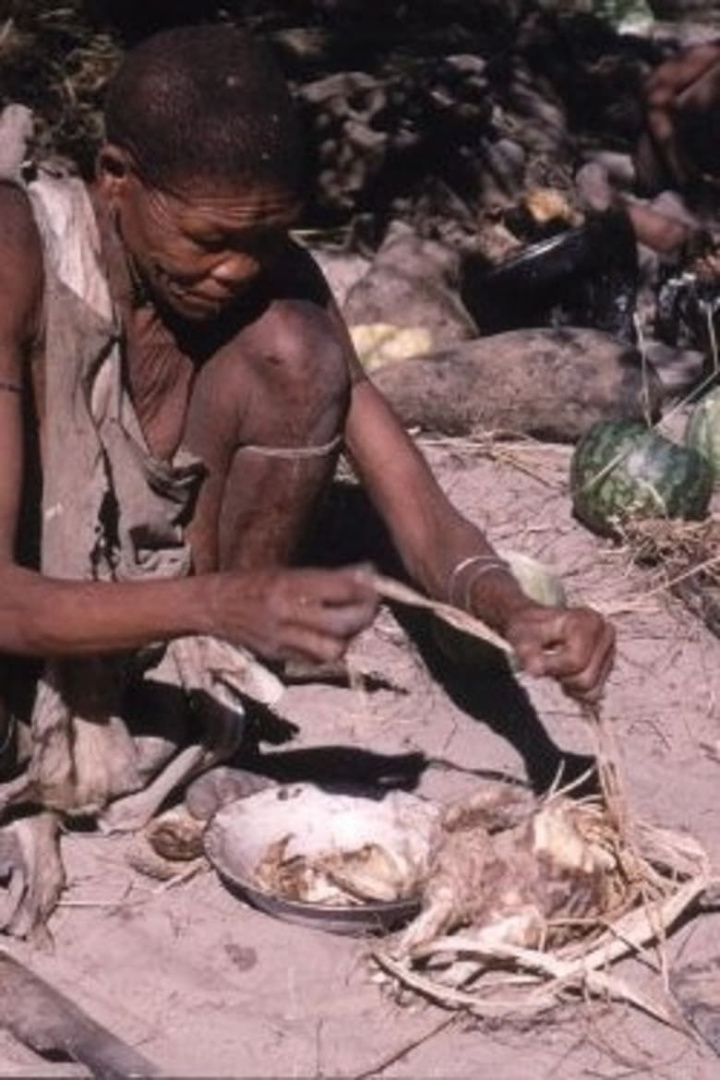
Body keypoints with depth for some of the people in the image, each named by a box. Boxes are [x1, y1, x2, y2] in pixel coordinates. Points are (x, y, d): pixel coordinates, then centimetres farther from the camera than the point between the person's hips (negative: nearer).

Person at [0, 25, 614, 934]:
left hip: (155, 653, 4)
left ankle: (212, 717, -10)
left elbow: (421, 516, -15)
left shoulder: (272, 277, -13)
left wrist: (514, 616, -36)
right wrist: (222, 601, -48)